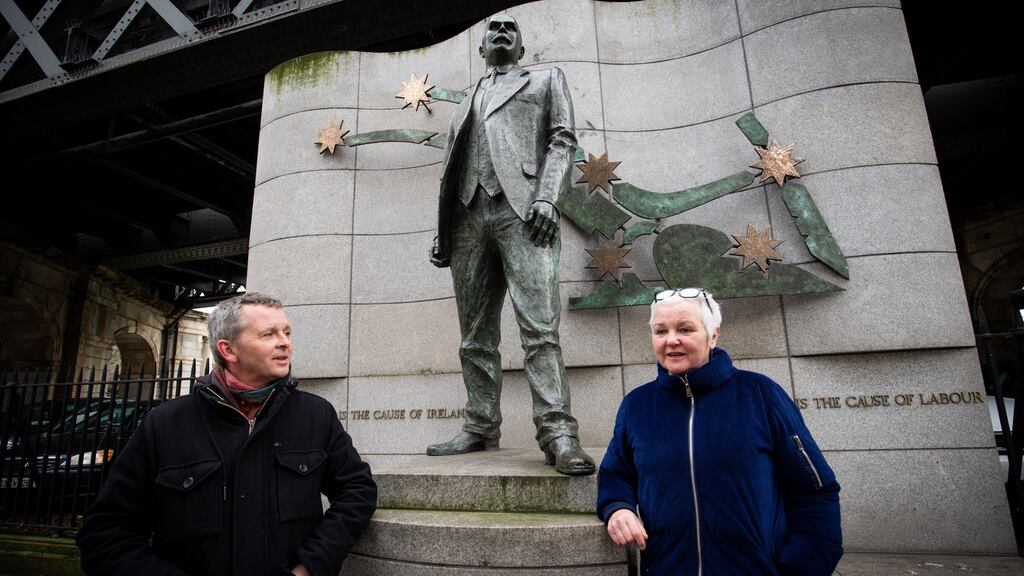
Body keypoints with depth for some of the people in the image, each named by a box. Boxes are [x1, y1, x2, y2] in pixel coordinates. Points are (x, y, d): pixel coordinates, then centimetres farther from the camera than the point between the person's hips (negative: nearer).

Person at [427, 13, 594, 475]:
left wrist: (546, 196, -11)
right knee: (475, 335, 1)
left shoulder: (545, 80, 23)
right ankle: (481, 429, 6)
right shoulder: (467, 102, 32)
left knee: (539, 326, -17)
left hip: (521, 208, -4)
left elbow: (562, 140, 7)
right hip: (469, 215, 5)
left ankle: (557, 433, -17)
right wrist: (442, 231, 13)